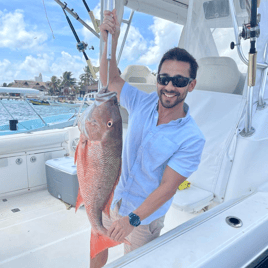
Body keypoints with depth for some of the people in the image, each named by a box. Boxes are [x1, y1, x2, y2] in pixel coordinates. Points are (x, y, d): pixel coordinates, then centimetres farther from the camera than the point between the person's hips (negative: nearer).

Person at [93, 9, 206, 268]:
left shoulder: (192, 138, -23)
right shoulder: (141, 103, -11)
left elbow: (167, 187, -24)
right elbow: (111, 79, -7)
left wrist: (133, 219, -30)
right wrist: (111, 41, -21)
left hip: (145, 217, -4)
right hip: (111, 199, 4)